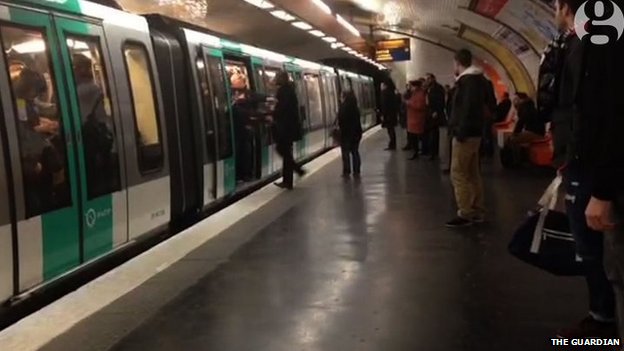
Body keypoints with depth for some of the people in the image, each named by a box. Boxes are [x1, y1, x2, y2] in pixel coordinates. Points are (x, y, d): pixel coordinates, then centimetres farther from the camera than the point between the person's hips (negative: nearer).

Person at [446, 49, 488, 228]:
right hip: (474, 132, 10)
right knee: (473, 173, 13)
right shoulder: (478, 79, 14)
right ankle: (477, 211, 18)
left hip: (465, 133, -10)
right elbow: (486, 102, 22)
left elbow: (467, 108, -25)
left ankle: (465, 214, -7)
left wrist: (461, 131, -25)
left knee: (458, 174, -7)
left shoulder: (467, 80, -15)